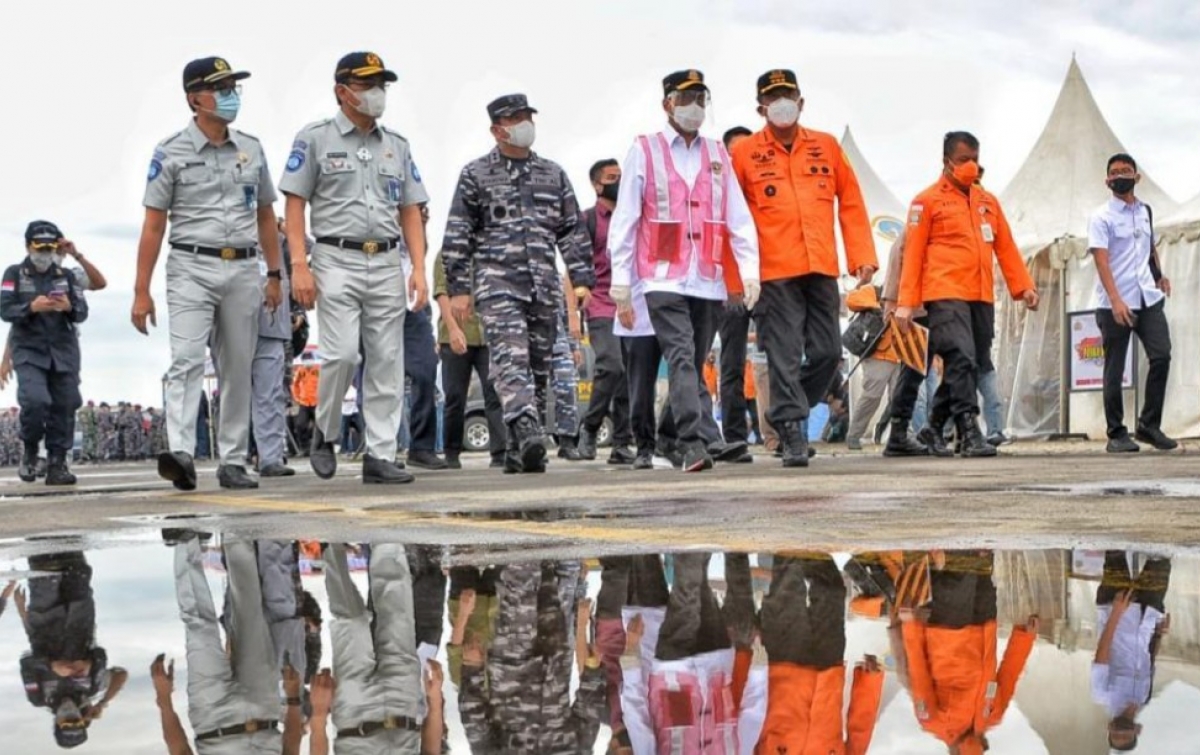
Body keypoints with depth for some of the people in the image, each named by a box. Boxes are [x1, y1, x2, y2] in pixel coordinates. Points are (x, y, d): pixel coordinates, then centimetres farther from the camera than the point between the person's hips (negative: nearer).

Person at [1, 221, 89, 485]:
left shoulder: (66, 276, 11)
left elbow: (82, 313, 4)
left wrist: (69, 307, -19)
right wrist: (31, 307, -23)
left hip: (64, 353, 3)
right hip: (29, 352, -3)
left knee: (64, 407, -1)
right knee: (35, 401, -19)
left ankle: (57, 464, 8)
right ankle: (30, 451, 7)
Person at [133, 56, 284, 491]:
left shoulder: (251, 149, 12)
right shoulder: (172, 153, -1)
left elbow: (265, 215, 19)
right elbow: (153, 225, -2)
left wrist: (274, 275, 15)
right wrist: (141, 291, -7)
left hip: (244, 270, 4)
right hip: (192, 268, -4)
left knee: (238, 369, 7)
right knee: (187, 360, -17)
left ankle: (233, 461, 13)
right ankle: (181, 454, -26)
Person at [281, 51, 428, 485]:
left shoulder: (397, 146, 16)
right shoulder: (315, 139, 4)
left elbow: (410, 212, 15)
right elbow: (295, 205, -1)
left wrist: (419, 269, 4)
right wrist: (299, 265, -11)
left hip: (387, 264, 4)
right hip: (337, 261, -4)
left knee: (386, 362, 1)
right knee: (342, 353, -15)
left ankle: (380, 456, 5)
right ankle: (324, 434, 10)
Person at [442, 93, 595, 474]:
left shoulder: (553, 174, 17)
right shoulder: (475, 175, 6)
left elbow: (572, 231, 17)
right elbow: (458, 236, 4)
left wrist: (582, 279, 7)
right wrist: (458, 288, -3)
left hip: (545, 287, 4)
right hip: (498, 284, -4)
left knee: (538, 368, 4)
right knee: (511, 359, -21)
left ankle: (521, 452, 10)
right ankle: (527, 432, -36)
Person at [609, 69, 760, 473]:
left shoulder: (717, 154, 15)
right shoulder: (644, 151, 5)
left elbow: (739, 216, 11)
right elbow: (624, 218, 3)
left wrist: (749, 269, 1)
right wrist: (621, 277, -2)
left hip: (709, 281, 4)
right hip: (664, 278, -4)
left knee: (694, 365, 7)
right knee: (682, 358, -16)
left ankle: (693, 448, 11)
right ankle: (702, 440, -24)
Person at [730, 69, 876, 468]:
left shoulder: (827, 146, 12)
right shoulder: (745, 153, 3)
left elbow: (851, 203, 13)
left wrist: (863, 255, 5)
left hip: (823, 269, 4)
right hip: (776, 273, -3)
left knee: (827, 352, 5)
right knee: (785, 356, -6)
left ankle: (789, 411, 27)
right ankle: (792, 436, -1)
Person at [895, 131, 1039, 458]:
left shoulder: (988, 201, 17)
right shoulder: (928, 201, 2)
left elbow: (1005, 247, 19)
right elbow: (913, 254, -1)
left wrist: (1023, 286, 9)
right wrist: (906, 303, -6)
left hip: (982, 297, 6)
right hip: (946, 295, -6)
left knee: (971, 364, 8)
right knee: (961, 360, -17)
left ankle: (935, 427, 23)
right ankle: (969, 433, -17)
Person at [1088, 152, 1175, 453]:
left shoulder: (1145, 211, 13)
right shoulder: (1101, 217, -5)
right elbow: (1102, 261, -15)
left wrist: (1159, 275, 17)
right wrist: (1115, 300, -25)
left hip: (1149, 299, 5)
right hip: (1115, 305, -5)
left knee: (1161, 356, -8)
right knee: (1114, 371, 0)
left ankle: (1149, 425, 3)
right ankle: (1116, 434, 7)